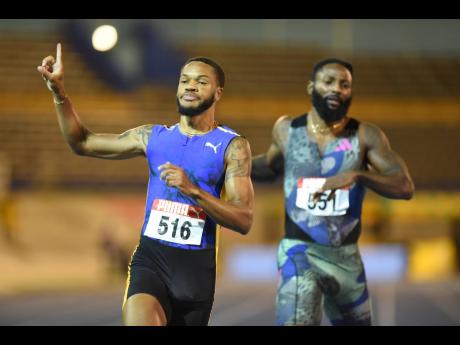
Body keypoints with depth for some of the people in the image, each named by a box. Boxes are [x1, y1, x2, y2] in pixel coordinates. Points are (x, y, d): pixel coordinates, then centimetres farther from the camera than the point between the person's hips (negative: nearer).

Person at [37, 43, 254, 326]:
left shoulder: (233, 146, -1)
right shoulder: (153, 136, 10)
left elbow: (244, 221, -10)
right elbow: (83, 143, 16)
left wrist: (192, 190, -22)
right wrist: (59, 91, 4)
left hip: (197, 266, -1)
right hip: (150, 259, 1)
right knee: (139, 319, -26)